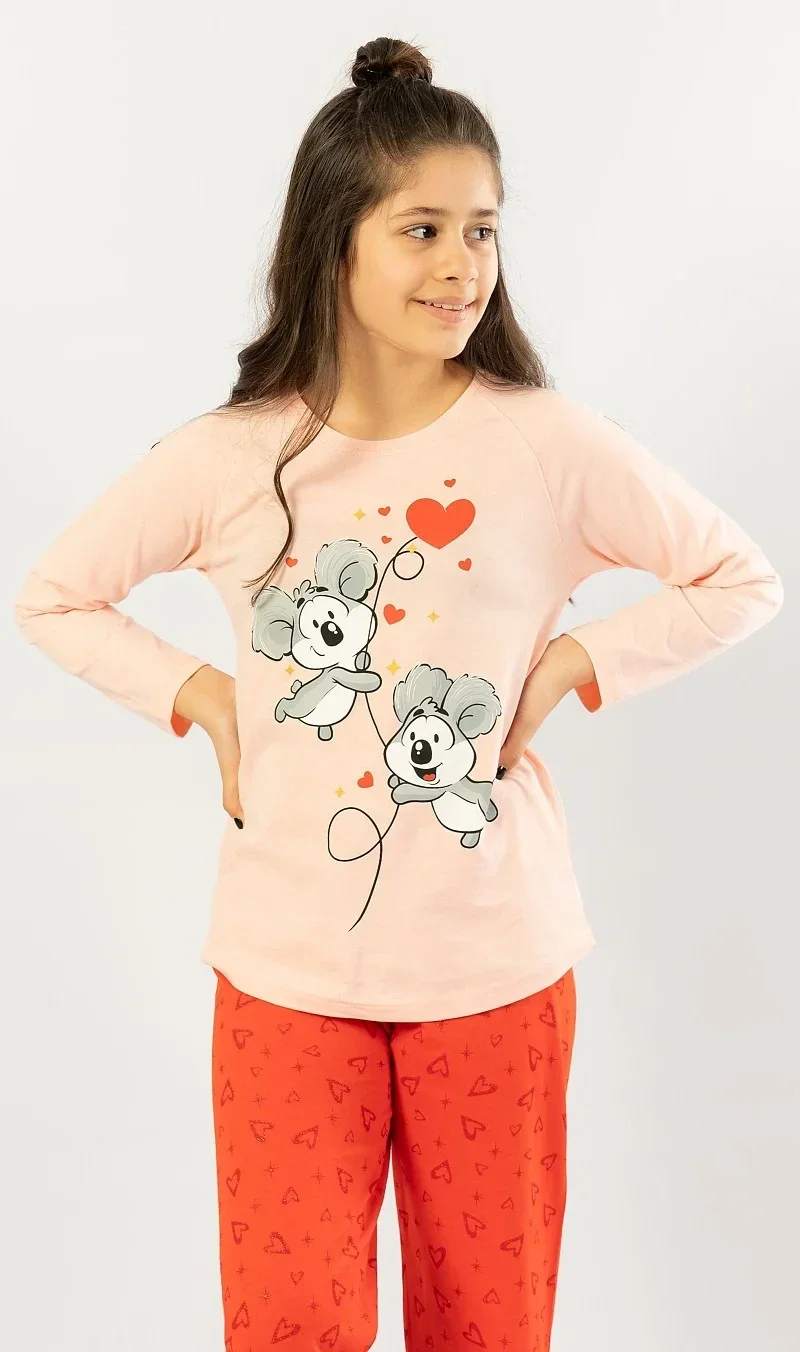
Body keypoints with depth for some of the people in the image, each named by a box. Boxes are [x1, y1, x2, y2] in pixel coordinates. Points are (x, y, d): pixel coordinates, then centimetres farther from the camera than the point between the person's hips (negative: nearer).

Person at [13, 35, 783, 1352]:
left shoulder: (550, 443, -8)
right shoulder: (227, 460, -6)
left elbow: (740, 580, 3)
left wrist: (568, 663, -8)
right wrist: (200, 694, -5)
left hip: (497, 964, 0)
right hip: (289, 966, 0)